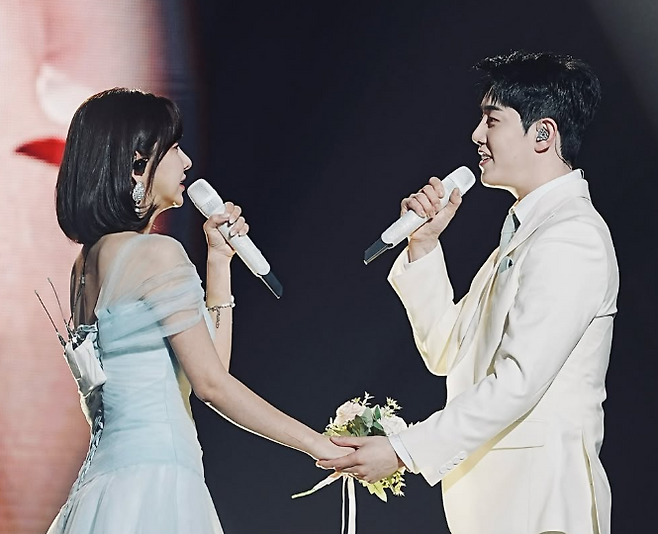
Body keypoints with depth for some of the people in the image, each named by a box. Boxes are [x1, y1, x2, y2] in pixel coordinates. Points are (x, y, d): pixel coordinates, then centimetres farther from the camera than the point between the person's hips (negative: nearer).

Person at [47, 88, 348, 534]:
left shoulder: (88, 262, 15)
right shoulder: (157, 253, -11)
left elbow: (209, 362, 16)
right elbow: (211, 383, -12)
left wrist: (219, 260, 18)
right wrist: (318, 444, -6)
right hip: (155, 484, -9)